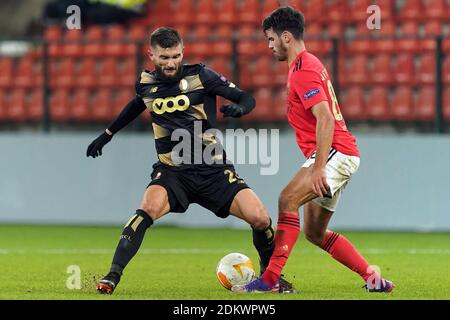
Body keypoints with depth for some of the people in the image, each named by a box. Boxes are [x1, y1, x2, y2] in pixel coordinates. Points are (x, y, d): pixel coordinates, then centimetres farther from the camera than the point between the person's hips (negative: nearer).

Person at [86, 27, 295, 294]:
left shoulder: (200, 76, -5)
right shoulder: (146, 84, 4)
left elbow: (247, 98, -5)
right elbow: (137, 105, 28)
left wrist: (239, 107, -29)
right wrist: (108, 134, 36)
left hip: (213, 169, 0)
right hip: (172, 171, 1)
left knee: (260, 218, -14)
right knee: (148, 209, -31)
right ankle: (112, 277, -27)